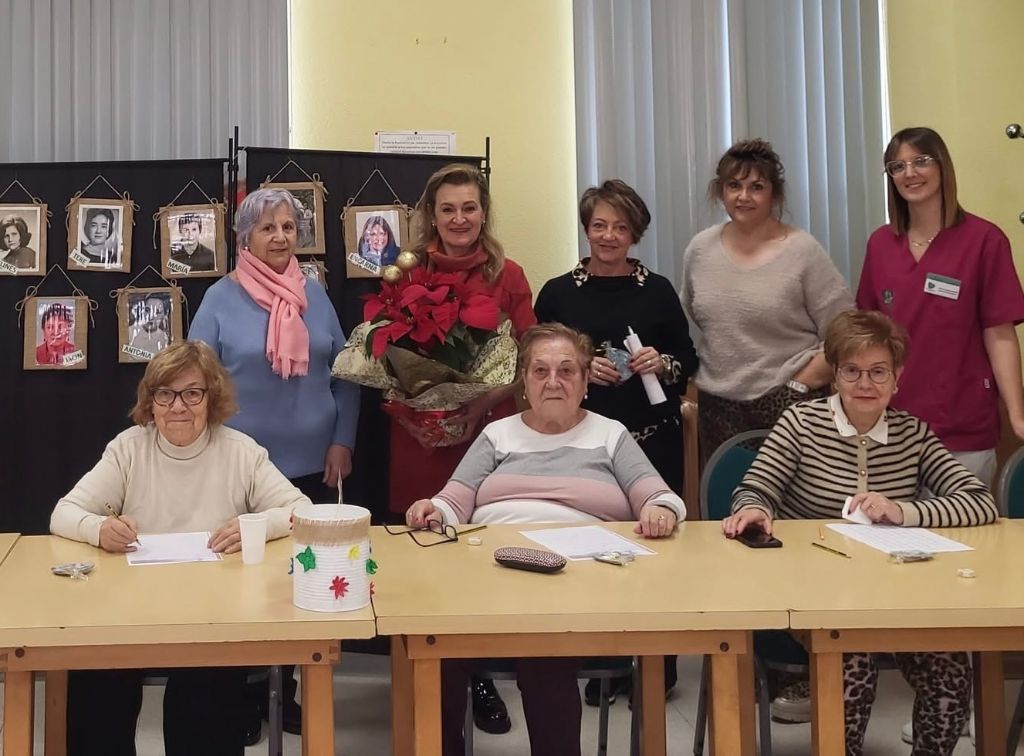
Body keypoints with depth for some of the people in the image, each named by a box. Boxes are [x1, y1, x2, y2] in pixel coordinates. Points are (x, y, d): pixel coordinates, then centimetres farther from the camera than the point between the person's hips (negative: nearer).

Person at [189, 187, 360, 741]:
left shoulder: (315, 296, 6)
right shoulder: (221, 298, -4)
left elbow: (344, 373, 9)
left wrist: (342, 440, 0)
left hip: (313, 464, 3)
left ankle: (294, 689, 26)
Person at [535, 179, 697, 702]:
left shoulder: (658, 291, 6)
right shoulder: (558, 293, 5)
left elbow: (689, 360, 10)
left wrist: (662, 364, -10)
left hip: (654, 440, 0)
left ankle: (656, 668, 15)